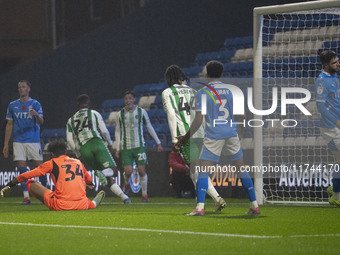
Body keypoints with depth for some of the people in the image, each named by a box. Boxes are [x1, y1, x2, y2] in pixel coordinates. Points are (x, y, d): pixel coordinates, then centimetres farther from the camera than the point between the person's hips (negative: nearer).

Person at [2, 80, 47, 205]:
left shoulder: (35, 104, 3)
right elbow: (9, 125, 13)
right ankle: (26, 196, -4)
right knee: (22, 168, -6)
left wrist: (36, 115, -33)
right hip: (18, 142, 2)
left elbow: (41, 121, -9)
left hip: (34, 141, -2)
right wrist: (6, 144, 8)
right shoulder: (12, 105, 10)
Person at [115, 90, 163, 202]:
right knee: (128, 171, -11)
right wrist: (117, 148, 7)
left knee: (142, 171, -7)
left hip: (139, 146, 0)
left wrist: (158, 143, 12)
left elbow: (149, 127, 12)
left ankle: (144, 195, 8)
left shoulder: (141, 112, 1)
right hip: (126, 147, 0)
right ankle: (126, 184, 24)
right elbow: (118, 132, 12)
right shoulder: (120, 114, 3)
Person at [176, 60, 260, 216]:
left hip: (213, 136, -4)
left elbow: (198, 120, -8)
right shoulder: (230, 91, 8)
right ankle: (254, 205, 12)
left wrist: (186, 137, 2)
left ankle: (200, 207, -14)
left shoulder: (202, 93, -4)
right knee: (241, 169, 11)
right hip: (231, 133, 4)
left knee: (203, 171, -2)